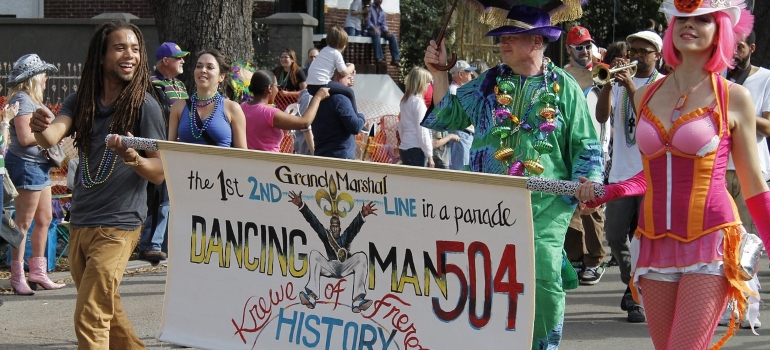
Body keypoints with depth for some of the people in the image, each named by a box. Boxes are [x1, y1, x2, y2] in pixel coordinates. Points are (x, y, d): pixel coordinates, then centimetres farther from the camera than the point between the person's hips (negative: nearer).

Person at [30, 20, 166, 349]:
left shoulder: (144, 105, -8)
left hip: (117, 226, -6)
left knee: (90, 318, -11)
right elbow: (52, 136, -11)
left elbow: (160, 172, -8)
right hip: (79, 223, 6)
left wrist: (133, 159, -30)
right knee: (107, 310, 18)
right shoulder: (81, 100, 5)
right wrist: (40, 128, -36)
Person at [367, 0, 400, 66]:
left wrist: (386, 30, -9)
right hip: (371, 29, -6)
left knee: (393, 36, -19)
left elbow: (383, 24, 14)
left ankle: (395, 59, -25)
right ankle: (379, 58, -49)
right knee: (377, 35, -40)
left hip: (380, 30, 6)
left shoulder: (382, 12, 21)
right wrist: (374, 28, -25)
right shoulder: (369, 8, 4)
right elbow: (367, 20, -9)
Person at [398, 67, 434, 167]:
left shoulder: (405, 101, 13)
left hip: (404, 148, 9)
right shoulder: (418, 101, -12)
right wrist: (429, 156, -11)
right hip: (416, 149, -9)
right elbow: (422, 131, -14)